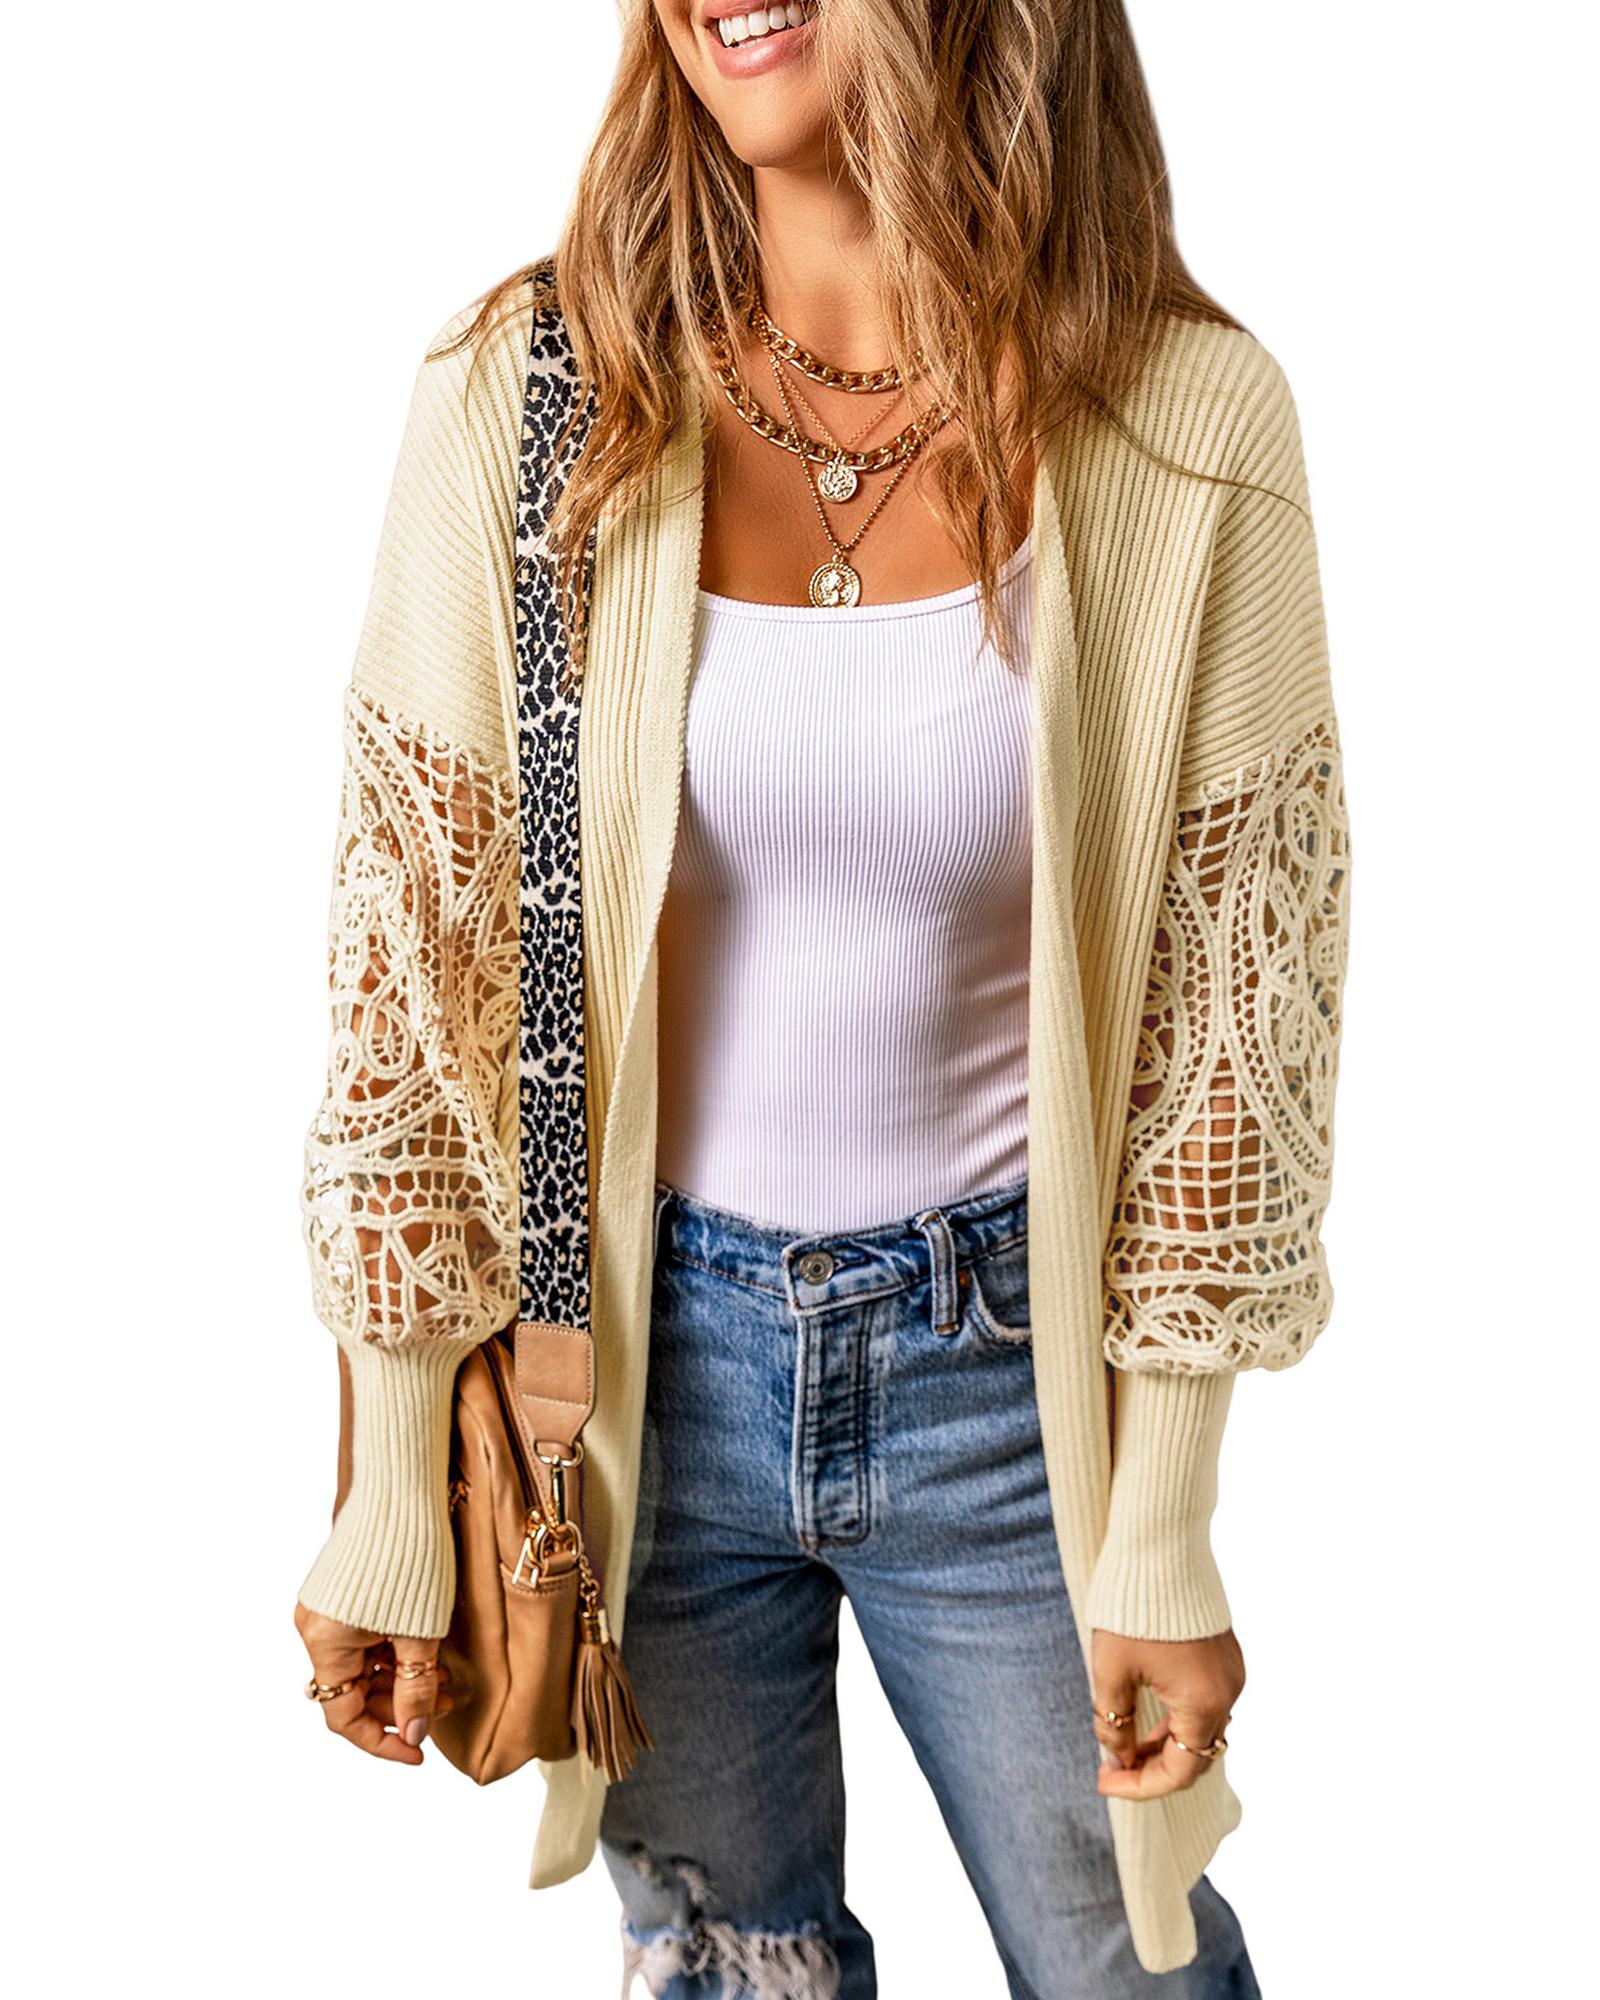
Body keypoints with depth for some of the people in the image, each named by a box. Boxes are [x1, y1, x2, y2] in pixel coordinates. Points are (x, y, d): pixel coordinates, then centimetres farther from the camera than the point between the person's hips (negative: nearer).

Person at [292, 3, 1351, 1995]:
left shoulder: (1187, 428, -12)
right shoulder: (523, 392, -11)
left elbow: (1228, 1016, -6)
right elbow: (417, 956, -7)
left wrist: (1162, 1534, -3)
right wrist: (393, 1501, -3)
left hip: (1011, 1366, 0)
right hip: (636, 1352, 1)